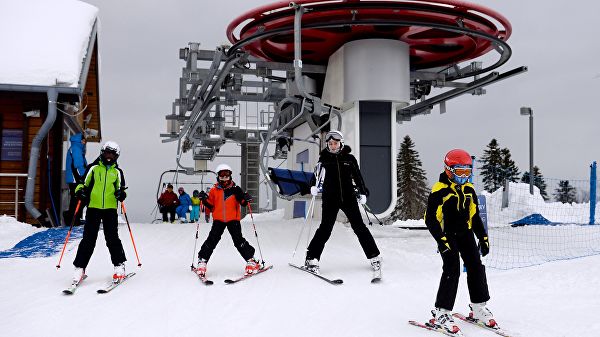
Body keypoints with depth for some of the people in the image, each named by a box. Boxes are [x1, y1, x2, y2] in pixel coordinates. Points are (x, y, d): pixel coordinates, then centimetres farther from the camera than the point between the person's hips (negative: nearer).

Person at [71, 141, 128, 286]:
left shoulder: (117, 171, 12)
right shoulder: (93, 167, 8)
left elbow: (121, 189, 15)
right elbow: (83, 183, 11)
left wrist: (121, 194, -7)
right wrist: (80, 190, -10)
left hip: (110, 209, 0)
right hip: (93, 207, 0)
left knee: (112, 238, -3)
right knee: (88, 239, -1)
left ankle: (119, 266, 8)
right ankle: (80, 268, 6)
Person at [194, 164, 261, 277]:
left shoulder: (235, 189, 4)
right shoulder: (214, 190, 6)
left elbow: (242, 202, 5)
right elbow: (210, 207, 7)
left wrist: (245, 199, -16)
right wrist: (205, 200, -10)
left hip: (233, 219, -1)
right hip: (218, 220, 1)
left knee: (238, 240, -7)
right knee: (212, 240, -7)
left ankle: (251, 261, 2)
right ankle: (202, 261, 5)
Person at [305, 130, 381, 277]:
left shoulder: (349, 158, 6)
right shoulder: (324, 159, 5)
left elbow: (358, 176, 13)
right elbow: (317, 177, 7)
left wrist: (362, 193, 7)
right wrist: (314, 187, -12)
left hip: (348, 197, 1)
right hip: (330, 200, -1)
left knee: (359, 227, 2)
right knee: (325, 229, -8)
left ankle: (374, 257, 12)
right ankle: (311, 259, 0)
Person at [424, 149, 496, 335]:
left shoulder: (468, 189, 8)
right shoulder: (439, 190, -13)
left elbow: (475, 216, 17)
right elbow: (431, 219, -15)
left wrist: (483, 237, 12)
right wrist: (442, 240, -22)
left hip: (466, 234, 7)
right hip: (448, 236, -7)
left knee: (476, 267, 4)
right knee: (452, 270, -14)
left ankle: (479, 307, 20)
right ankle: (441, 313, -5)